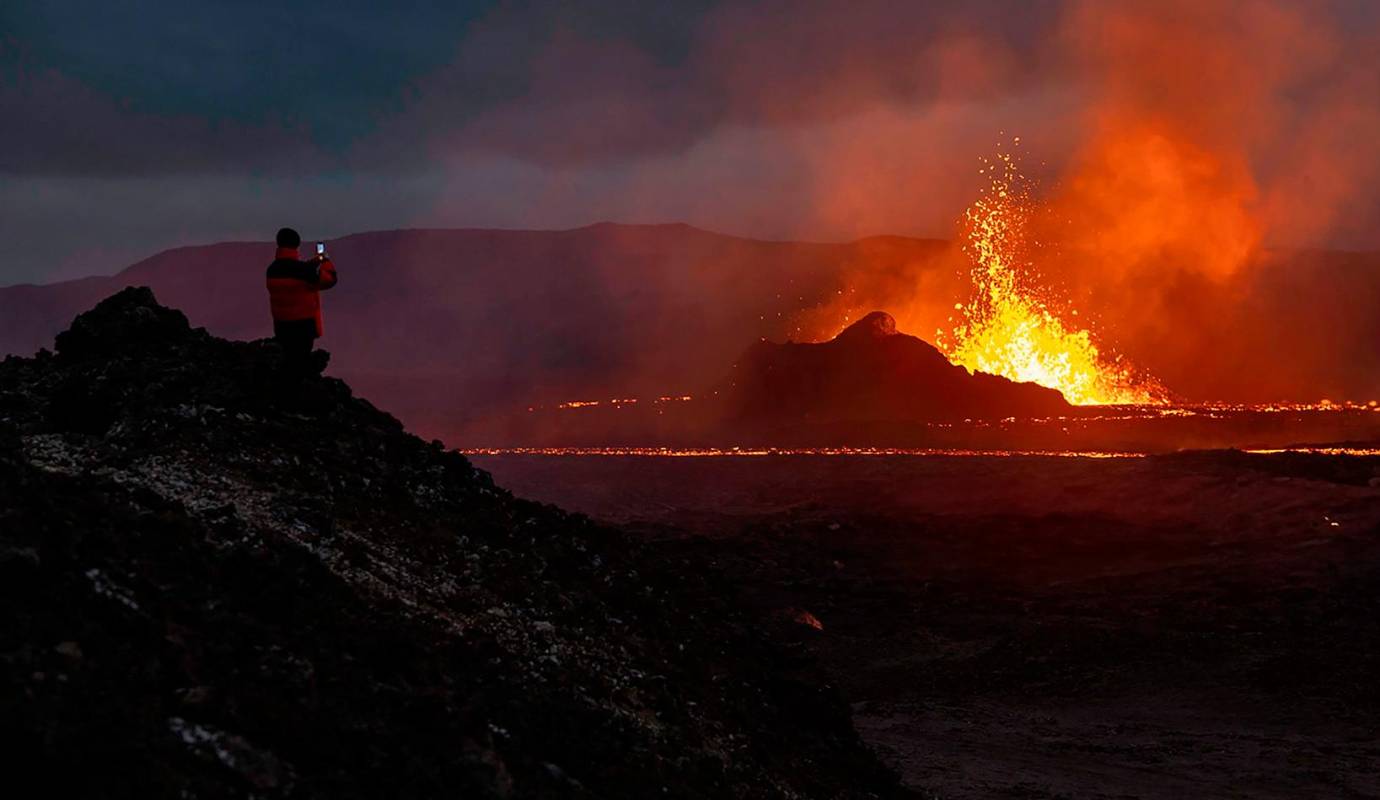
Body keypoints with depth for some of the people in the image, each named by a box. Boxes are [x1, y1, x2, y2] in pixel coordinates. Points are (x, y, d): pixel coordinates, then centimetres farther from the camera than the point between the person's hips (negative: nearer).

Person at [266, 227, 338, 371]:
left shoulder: (272, 270, -2)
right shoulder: (303, 269, -22)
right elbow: (329, 279, -10)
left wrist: (313, 263, 20)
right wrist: (327, 262, 7)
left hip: (282, 325, 6)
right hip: (303, 324, -6)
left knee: (288, 360, 18)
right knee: (300, 361, 4)